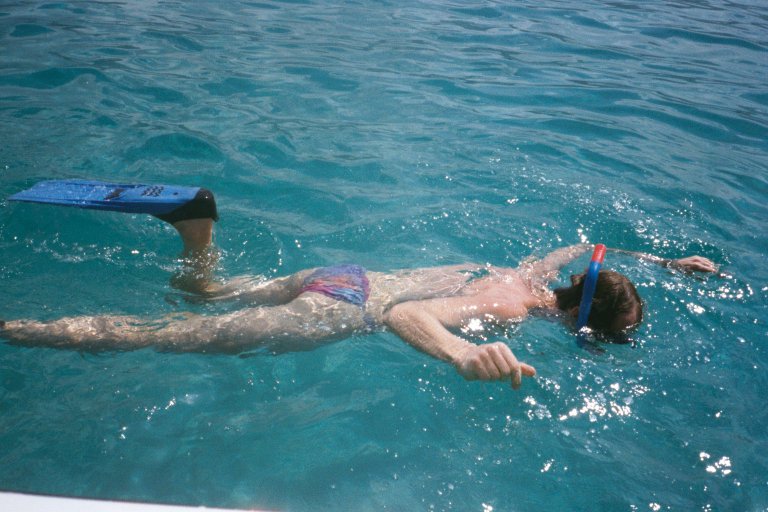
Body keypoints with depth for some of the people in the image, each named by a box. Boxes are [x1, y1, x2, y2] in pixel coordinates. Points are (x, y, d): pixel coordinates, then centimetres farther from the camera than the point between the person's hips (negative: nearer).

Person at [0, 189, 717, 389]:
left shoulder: (534, 273, 8)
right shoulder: (510, 308, -20)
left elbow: (588, 245, 32)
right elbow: (405, 314, -35)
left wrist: (664, 259, 33)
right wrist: (463, 355, -54)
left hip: (346, 276, 8)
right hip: (343, 311, -8)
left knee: (213, 296, 29)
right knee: (164, 334, -5)